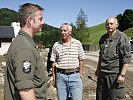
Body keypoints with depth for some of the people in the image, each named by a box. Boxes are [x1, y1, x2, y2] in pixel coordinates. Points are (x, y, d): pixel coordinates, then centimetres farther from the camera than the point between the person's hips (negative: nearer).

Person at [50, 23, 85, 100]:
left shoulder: (77, 43, 3)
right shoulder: (56, 45, 3)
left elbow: (81, 60, 6)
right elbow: (54, 62, 6)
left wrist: (80, 75, 1)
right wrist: (54, 78, 5)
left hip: (75, 75, -1)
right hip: (61, 76, 1)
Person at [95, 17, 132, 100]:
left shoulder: (122, 37, -9)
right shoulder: (103, 38, 12)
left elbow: (126, 57, -14)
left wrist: (122, 74, -18)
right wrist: (98, 69, 22)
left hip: (115, 74, -7)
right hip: (102, 73, 7)